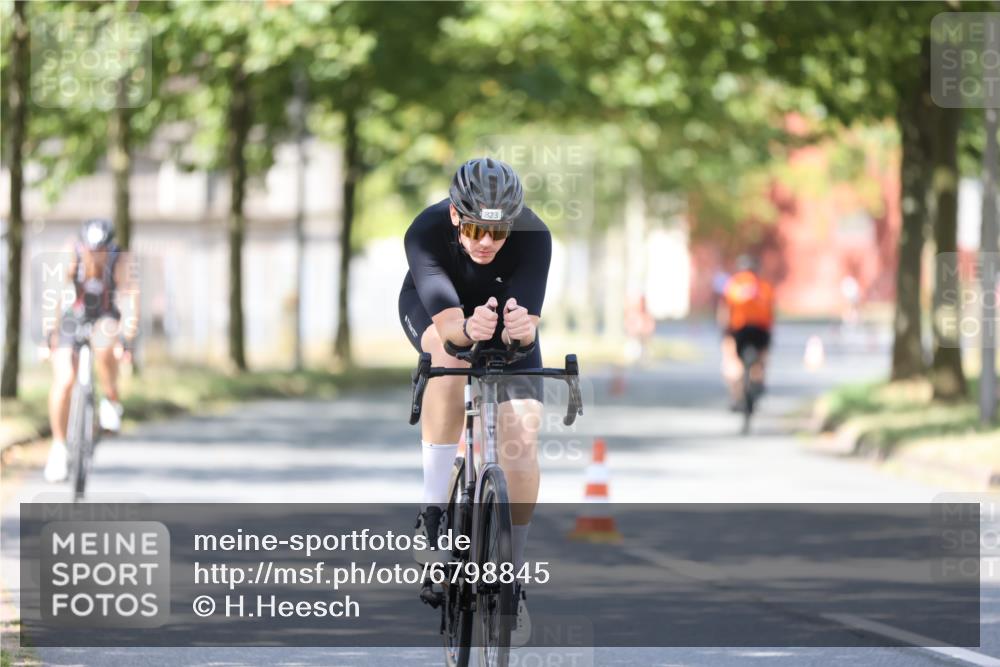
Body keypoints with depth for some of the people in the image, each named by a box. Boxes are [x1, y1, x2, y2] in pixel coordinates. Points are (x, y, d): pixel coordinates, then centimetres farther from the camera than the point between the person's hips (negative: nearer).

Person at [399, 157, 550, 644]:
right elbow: (446, 320, -46)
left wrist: (520, 326, -64)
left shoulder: (533, 237, -33)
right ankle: (433, 512, -27)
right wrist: (468, 329, -67)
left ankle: (512, 574, 2)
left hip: (506, 313, 1)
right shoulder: (426, 233, -35)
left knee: (522, 438, -15)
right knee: (448, 359, -37)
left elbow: (530, 324, -41)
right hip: (431, 309, -1)